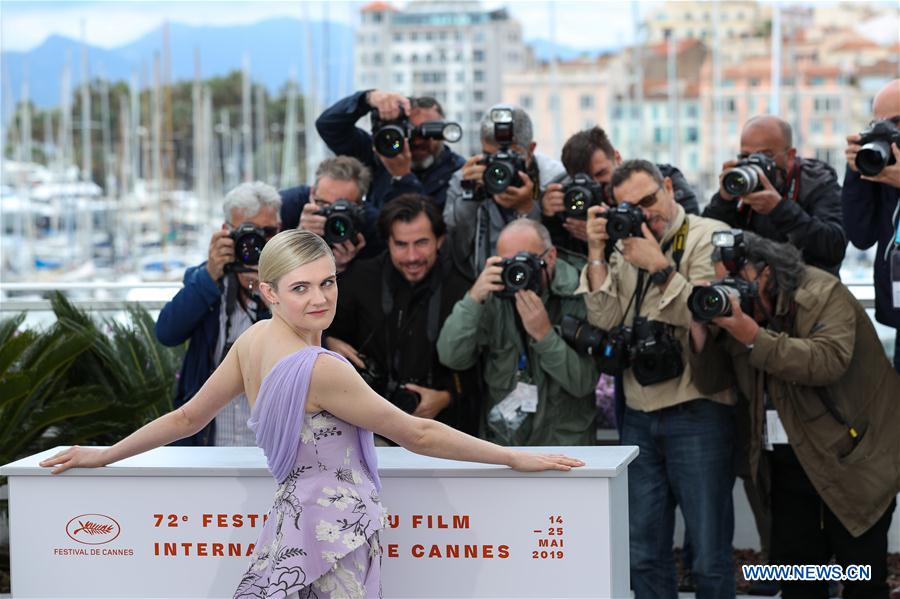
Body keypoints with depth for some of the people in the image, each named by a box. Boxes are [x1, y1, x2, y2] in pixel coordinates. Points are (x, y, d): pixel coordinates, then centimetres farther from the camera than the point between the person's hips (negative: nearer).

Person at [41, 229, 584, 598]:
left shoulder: (254, 340, 5)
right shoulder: (319, 370, -17)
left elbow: (187, 419, 14)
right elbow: (418, 435, -9)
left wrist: (104, 454, 31)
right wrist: (514, 458, 1)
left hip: (293, 518, 9)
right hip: (336, 533, -9)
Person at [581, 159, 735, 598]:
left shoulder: (709, 237, -4)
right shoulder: (625, 247, 13)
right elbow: (606, 321, 1)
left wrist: (658, 266, -16)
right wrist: (596, 254, -5)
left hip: (697, 413, -6)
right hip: (639, 416, 6)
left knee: (709, 555, -3)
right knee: (645, 553, 11)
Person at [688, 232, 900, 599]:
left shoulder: (823, 294, -15)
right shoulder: (737, 307, 6)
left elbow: (829, 360, -32)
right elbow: (711, 381, 4)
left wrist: (754, 337, -34)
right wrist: (701, 330, -13)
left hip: (850, 455, -7)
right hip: (786, 461, 7)